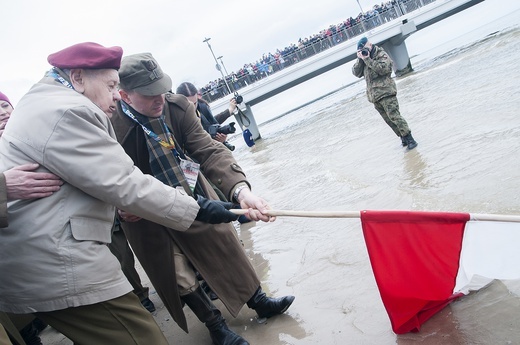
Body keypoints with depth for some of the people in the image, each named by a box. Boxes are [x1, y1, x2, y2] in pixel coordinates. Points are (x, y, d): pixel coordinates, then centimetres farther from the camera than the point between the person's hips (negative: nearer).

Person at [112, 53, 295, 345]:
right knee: (180, 277, 5)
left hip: (193, 194, 3)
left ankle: (259, 301, 35)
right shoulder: (112, 125, -26)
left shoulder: (178, 106, -18)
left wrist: (240, 189, -40)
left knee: (225, 243, 13)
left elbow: (208, 150, -25)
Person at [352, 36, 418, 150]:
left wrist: (368, 59, -19)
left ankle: (409, 138, -9)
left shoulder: (381, 54, -3)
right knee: (388, 119, 9)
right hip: (374, 96, 7)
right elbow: (356, 73, 8)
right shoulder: (363, 57, 17)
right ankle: (403, 137, 19)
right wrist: (360, 59, -6)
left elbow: (383, 69, -20)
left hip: (386, 92, -7)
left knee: (394, 116, -14)